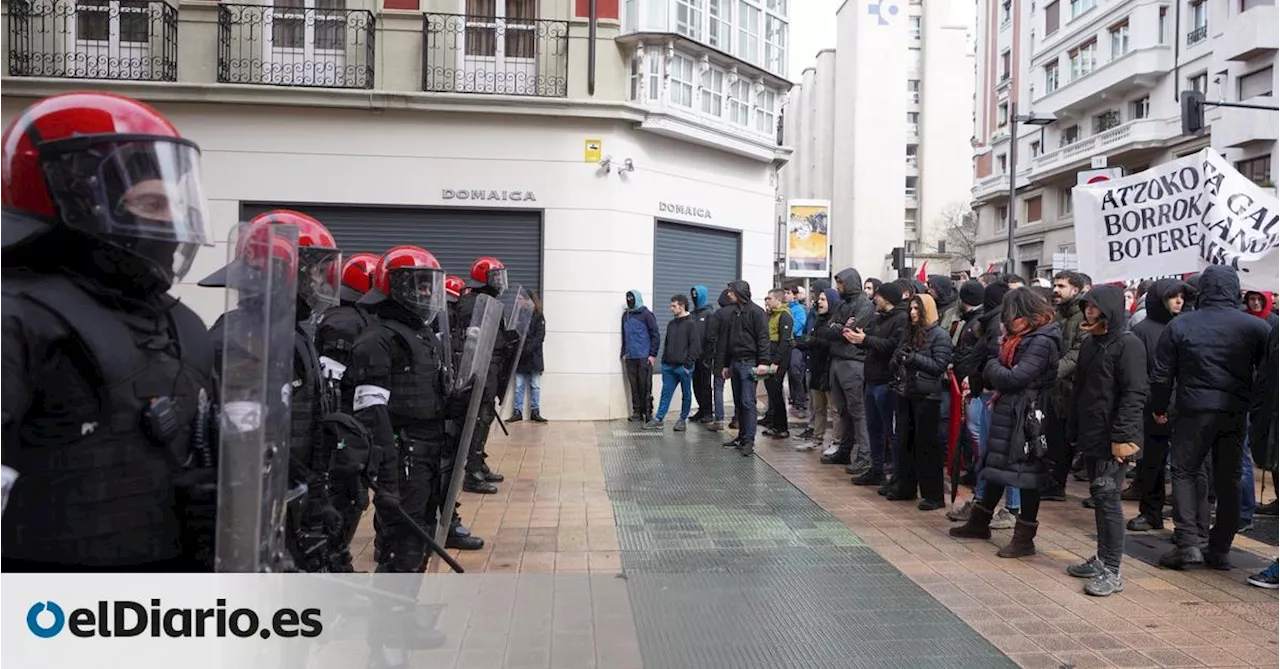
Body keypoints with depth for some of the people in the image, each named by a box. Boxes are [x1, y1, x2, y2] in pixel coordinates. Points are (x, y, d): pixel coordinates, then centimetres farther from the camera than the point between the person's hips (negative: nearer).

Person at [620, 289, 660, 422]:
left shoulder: (646, 314, -4)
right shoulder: (626, 315, 13)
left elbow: (655, 335, -5)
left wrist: (653, 354, -10)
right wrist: (623, 352, 12)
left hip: (644, 357, -5)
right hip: (630, 357, 5)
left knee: (645, 385, -3)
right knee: (634, 386, 6)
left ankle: (648, 411, 6)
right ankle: (637, 412, 12)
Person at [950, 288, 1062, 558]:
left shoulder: (1042, 342, -17)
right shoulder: (1021, 337, 11)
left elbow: (1015, 378, -21)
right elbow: (1001, 372, 14)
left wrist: (992, 366, -6)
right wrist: (994, 370, -6)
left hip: (1027, 415, -9)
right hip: (1007, 411, 9)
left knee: (1027, 473, 0)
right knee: (997, 466, 17)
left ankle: (1025, 538, 10)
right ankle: (979, 523, 30)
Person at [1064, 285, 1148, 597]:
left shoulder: (1128, 344, -12)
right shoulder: (1090, 343, 14)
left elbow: (1134, 395, -18)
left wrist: (1122, 437, -22)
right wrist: (1073, 430, 16)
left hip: (1113, 441, -8)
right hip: (1090, 437, 8)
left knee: (1107, 499, -6)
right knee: (1099, 497, 15)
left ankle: (1112, 571, 1)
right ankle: (1102, 557, 26)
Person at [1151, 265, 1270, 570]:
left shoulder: (1179, 326, -4)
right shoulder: (1256, 327, -1)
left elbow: (1162, 375, -2)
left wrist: (1159, 407, 11)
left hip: (1195, 410, -2)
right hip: (1236, 412, 2)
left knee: (1186, 471, 9)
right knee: (1229, 479, 11)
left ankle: (1189, 542, -2)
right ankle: (1220, 549, 16)